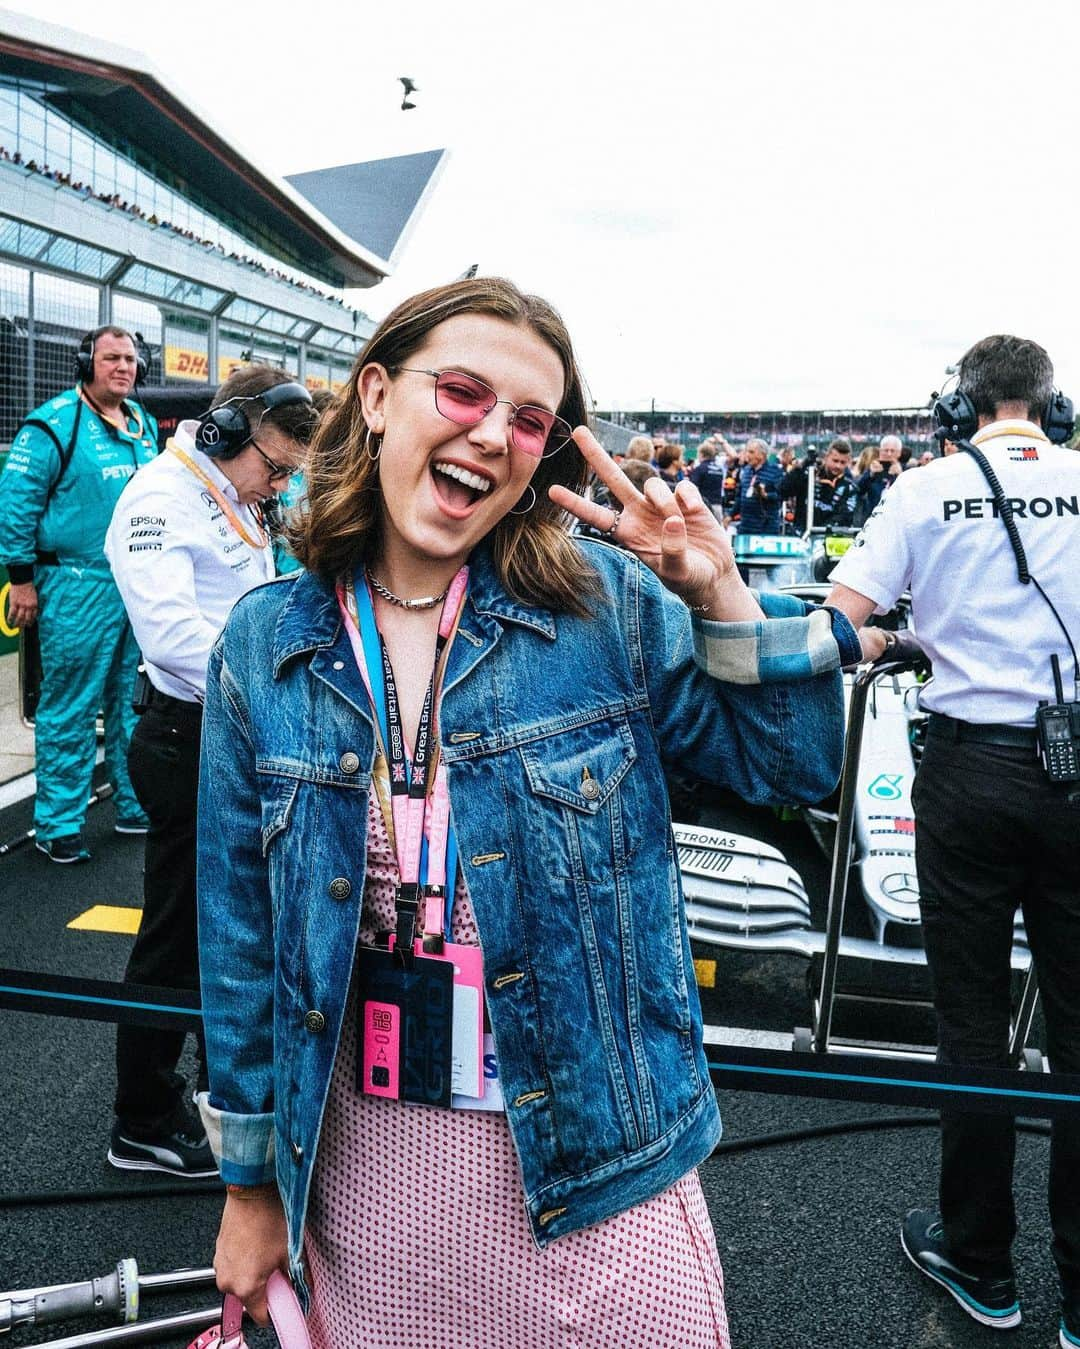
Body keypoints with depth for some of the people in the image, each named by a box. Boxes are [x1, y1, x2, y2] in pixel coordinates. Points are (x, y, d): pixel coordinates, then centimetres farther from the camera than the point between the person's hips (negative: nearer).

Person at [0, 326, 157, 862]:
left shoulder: (145, 426, 13)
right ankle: (57, 826, 9)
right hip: (78, 589, -7)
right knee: (70, 710, -1)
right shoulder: (55, 424, -8)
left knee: (133, 704, 15)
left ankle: (136, 807, 27)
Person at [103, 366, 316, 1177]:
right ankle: (144, 1126, 19)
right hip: (189, 745, -9)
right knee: (178, 933, 2)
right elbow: (171, 632, -30)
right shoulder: (160, 500, -16)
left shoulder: (236, 505, 15)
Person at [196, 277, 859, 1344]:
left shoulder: (610, 604, -8)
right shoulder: (264, 646, -5)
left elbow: (791, 766, -2)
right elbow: (242, 928, 1)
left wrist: (720, 598, -18)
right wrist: (251, 1182, 6)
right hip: (365, 1157, 2)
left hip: (591, 1150, -1)